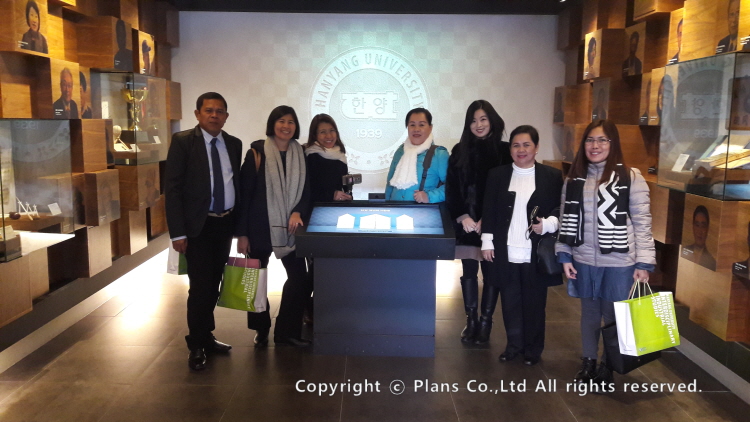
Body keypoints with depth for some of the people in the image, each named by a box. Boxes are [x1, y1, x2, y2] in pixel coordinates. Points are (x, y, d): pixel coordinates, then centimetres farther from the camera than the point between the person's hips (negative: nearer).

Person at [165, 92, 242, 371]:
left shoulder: (234, 144, 7)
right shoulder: (183, 141, -7)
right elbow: (172, 188, -11)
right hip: (198, 225, -5)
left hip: (225, 223, 5)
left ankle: (206, 337, 30)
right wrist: (177, 232, -16)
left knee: (214, 284, 13)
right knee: (200, 287, -4)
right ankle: (196, 346, 13)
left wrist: (239, 223, 8)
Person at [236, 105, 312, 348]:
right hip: (260, 227, -3)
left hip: (289, 227, 3)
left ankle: (286, 332, 14)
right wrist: (242, 233, -9)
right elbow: (245, 194, -6)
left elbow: (306, 191, 9)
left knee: (300, 278, -1)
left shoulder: (300, 155, 6)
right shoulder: (257, 153, -5)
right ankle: (261, 329, 28)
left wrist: (298, 212, -12)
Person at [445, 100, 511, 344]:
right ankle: (471, 321, 17)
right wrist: (462, 217, -10)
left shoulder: (504, 151, 0)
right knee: (469, 272, 7)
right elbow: (451, 188, 2)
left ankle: (486, 322, 15)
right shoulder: (460, 151, 6)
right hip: (466, 223, 2)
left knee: (491, 273, 4)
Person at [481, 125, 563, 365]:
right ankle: (513, 344, 24)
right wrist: (487, 242, 1)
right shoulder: (497, 175, 6)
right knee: (510, 301, 9)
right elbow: (489, 211, 5)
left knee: (534, 302, 8)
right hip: (506, 252, 1)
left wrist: (547, 224, -17)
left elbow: (560, 209, 2)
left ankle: (533, 349, 22)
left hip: (536, 253, -1)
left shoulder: (552, 176, 2)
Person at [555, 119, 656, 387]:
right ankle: (588, 361, 33)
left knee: (613, 315, 10)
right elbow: (566, 220, 7)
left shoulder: (631, 178, -8)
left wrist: (643, 264, -10)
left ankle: (608, 365, 29)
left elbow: (642, 223, -7)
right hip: (584, 260, 3)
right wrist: (564, 256, 2)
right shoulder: (574, 179, 4)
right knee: (589, 312, 16)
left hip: (619, 263, -3)